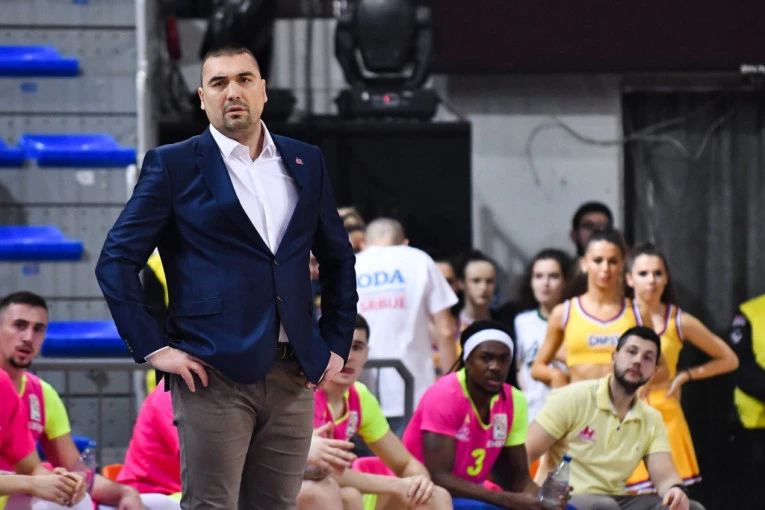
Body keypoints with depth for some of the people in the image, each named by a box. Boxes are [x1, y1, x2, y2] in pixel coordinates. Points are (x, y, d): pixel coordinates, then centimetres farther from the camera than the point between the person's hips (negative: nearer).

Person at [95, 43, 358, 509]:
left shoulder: (306, 162, 14)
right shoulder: (173, 166, 1)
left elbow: (338, 258, 24)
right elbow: (117, 260, -2)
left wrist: (337, 344, 15)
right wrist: (153, 348, -8)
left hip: (293, 378, 4)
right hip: (215, 375, -4)